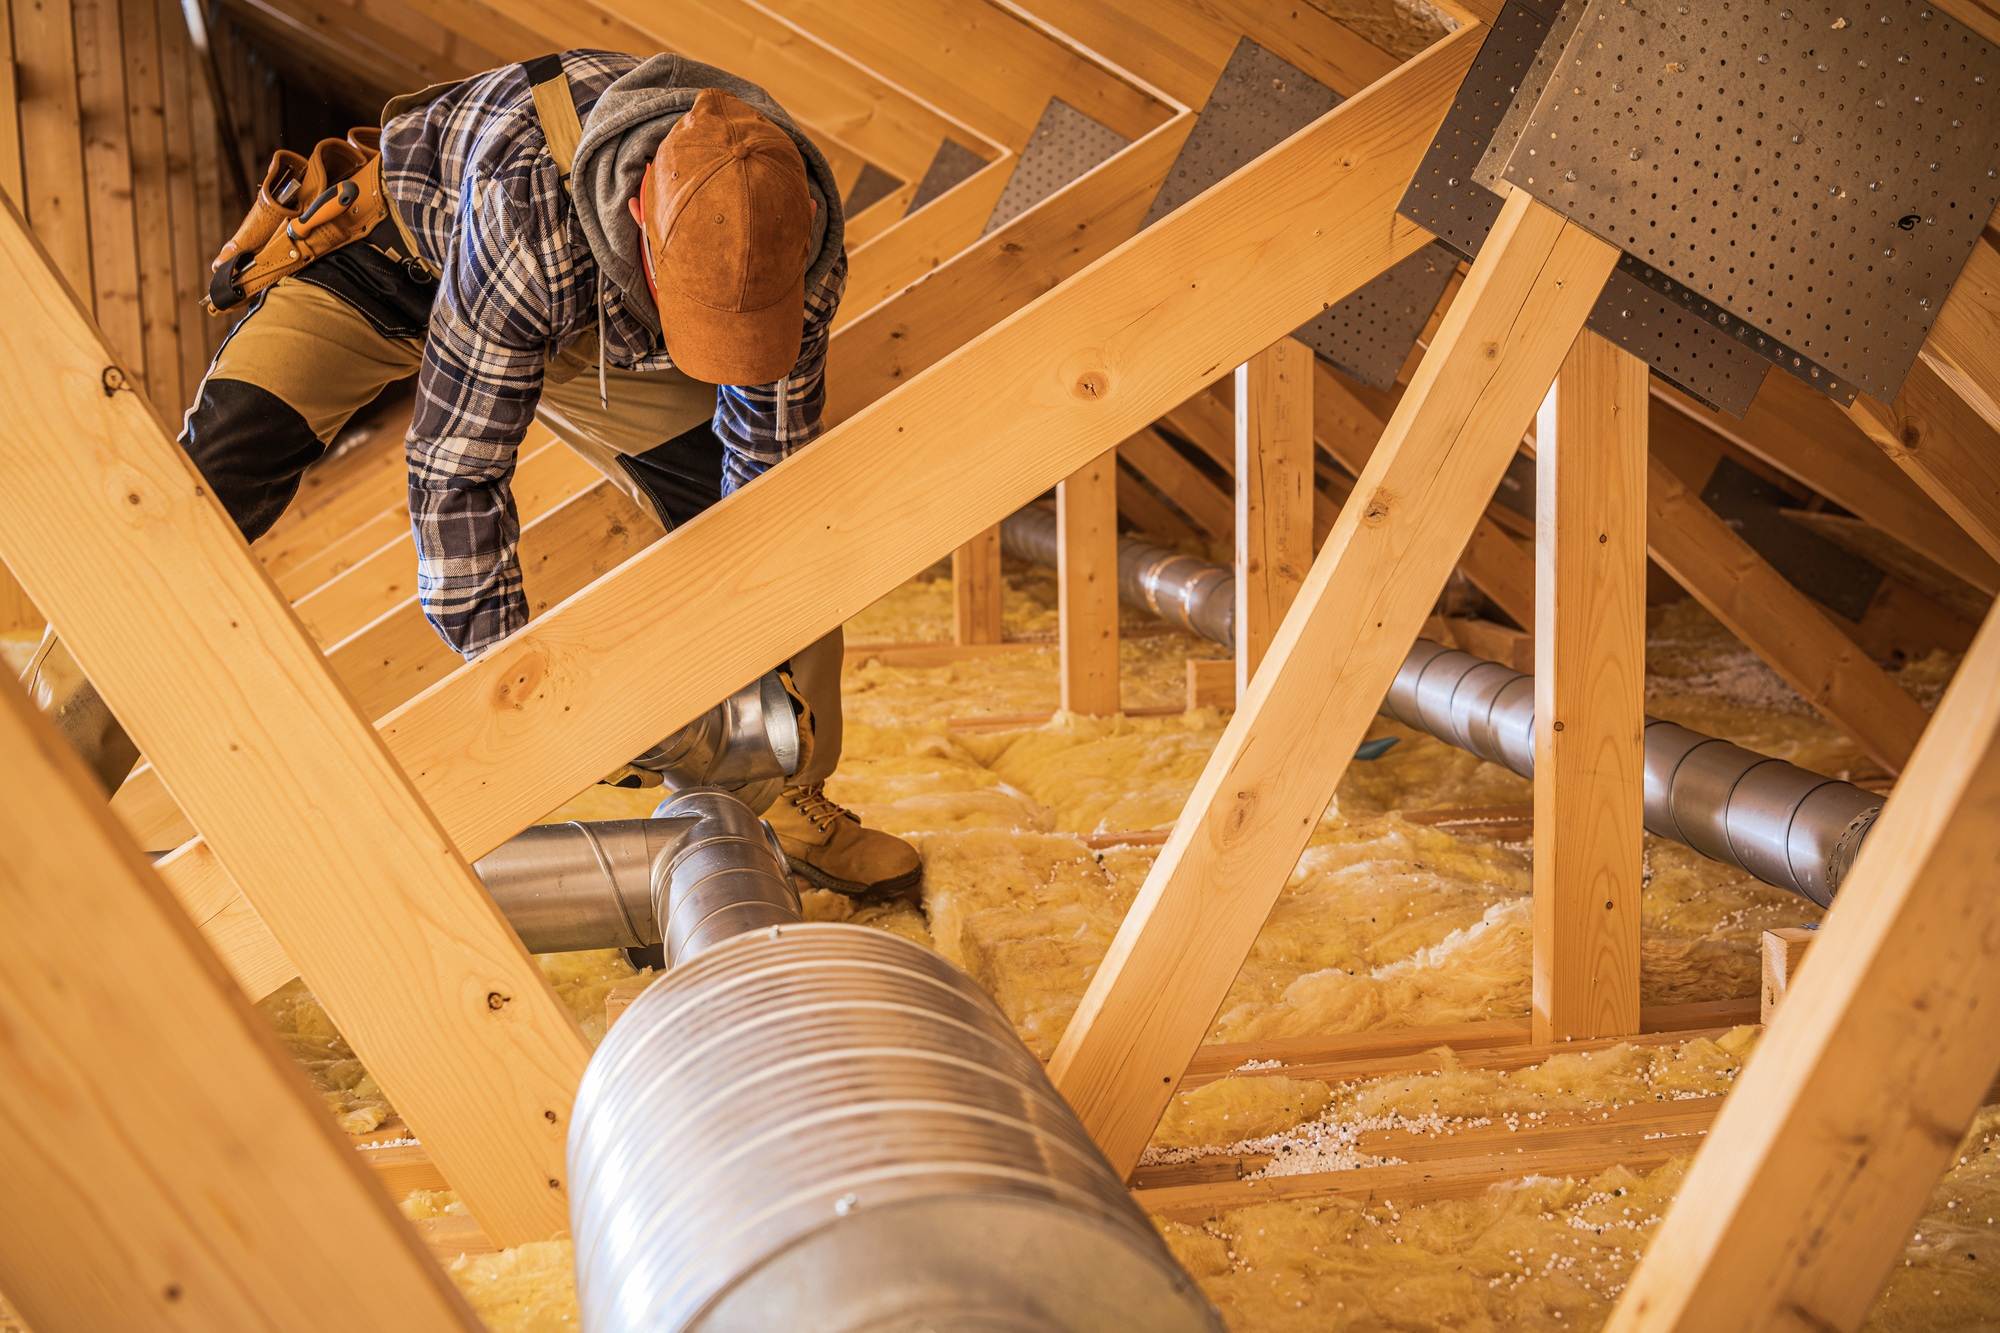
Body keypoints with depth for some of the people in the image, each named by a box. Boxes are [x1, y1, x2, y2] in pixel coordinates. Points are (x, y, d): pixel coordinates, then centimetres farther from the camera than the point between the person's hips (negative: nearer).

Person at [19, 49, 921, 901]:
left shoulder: (796, 235, -29)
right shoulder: (531, 210, -45)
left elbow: (772, 460, -15)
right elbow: (454, 469, -36)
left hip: (587, 323, 4)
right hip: (392, 249, -4)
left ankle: (791, 804, 16)